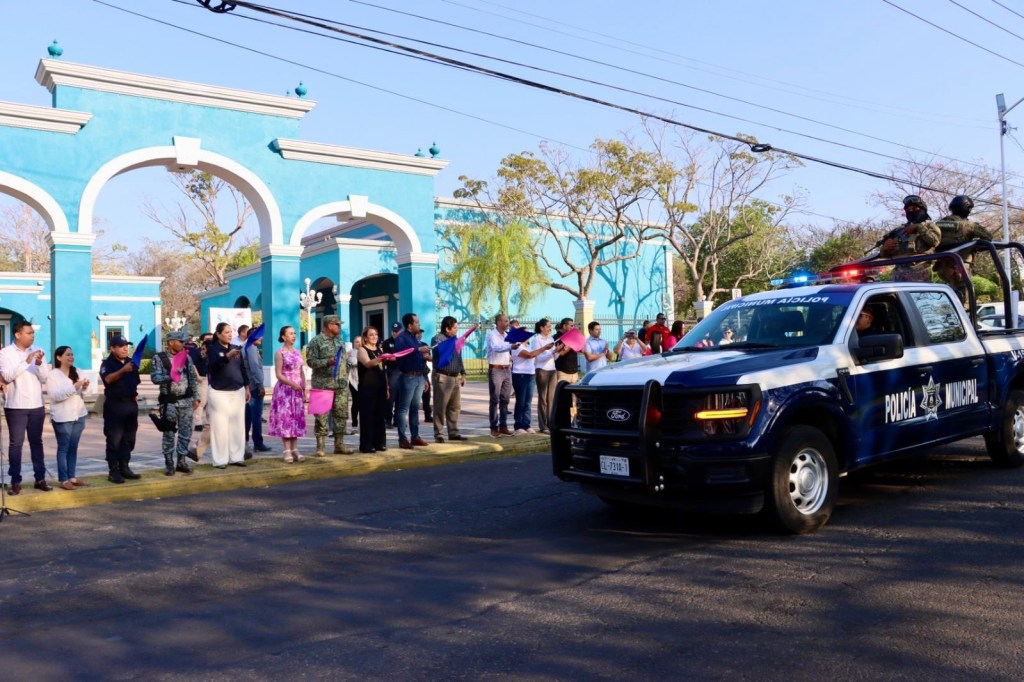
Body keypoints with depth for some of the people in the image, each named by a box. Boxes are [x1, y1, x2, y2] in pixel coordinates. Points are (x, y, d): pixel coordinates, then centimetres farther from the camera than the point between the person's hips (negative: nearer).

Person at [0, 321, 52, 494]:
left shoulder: (38, 351, 6)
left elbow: (45, 378, 1)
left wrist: (39, 364, -17)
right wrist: (26, 362, -24)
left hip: (36, 405, 3)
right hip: (16, 406, -3)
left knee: (36, 442, 9)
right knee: (16, 443, 0)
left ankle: (40, 478, 13)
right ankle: (15, 481, 5)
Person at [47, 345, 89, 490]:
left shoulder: (76, 373, 14)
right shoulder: (53, 375, -6)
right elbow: (55, 395, -17)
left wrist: (83, 388, -2)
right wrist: (74, 386, -23)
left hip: (78, 415, 6)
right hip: (62, 418, -6)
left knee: (73, 448, 9)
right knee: (63, 448, -2)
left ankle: (72, 477, 14)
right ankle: (63, 479, 0)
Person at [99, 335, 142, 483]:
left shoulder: (131, 362, 11)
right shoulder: (107, 363, -8)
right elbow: (108, 379, -27)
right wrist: (122, 370, -43)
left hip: (131, 403, 6)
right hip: (115, 405, -6)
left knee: (129, 439, 10)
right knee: (114, 439, -4)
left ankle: (124, 467, 19)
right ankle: (113, 471, 0)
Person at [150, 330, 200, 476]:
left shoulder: (187, 357, 8)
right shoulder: (159, 358, -3)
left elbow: (193, 378, 9)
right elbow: (154, 377, -11)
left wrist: (196, 398, 5)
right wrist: (169, 376, -26)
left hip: (186, 400, 4)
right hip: (169, 402, -3)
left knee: (185, 433, 6)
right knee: (169, 433, 3)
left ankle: (181, 461, 16)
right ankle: (169, 463, 12)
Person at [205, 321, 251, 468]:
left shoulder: (236, 349, 12)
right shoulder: (212, 349, -2)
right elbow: (213, 366, -19)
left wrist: (247, 388, 14)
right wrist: (228, 356, -33)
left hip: (238, 392, 5)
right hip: (219, 393, -5)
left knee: (237, 424, 5)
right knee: (221, 426, -5)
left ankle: (236, 457, 12)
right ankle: (220, 460, 0)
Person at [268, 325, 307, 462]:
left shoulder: (298, 352, 12)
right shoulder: (280, 353, -6)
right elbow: (278, 374, -12)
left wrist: (304, 388, 8)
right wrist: (292, 383, -22)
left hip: (297, 390, 6)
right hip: (284, 389, -6)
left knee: (297, 418, 5)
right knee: (285, 418, -5)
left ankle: (295, 449, 9)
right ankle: (287, 451, -3)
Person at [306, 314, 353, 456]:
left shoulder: (340, 341, 17)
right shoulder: (316, 341, -3)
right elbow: (310, 361, -10)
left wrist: (346, 375, 15)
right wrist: (327, 362, -21)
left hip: (341, 384, 6)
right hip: (323, 384, -6)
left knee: (341, 414, 6)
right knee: (322, 415, -4)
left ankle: (339, 444, 15)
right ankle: (321, 446, 1)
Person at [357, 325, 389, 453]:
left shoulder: (379, 350, 16)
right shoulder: (362, 350, -4)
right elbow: (367, 363, -24)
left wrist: (387, 387, 16)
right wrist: (379, 359, -43)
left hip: (380, 387, 6)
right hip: (367, 388, -6)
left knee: (379, 416, 7)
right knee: (367, 416, -7)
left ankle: (379, 443, 14)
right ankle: (366, 445, -5)